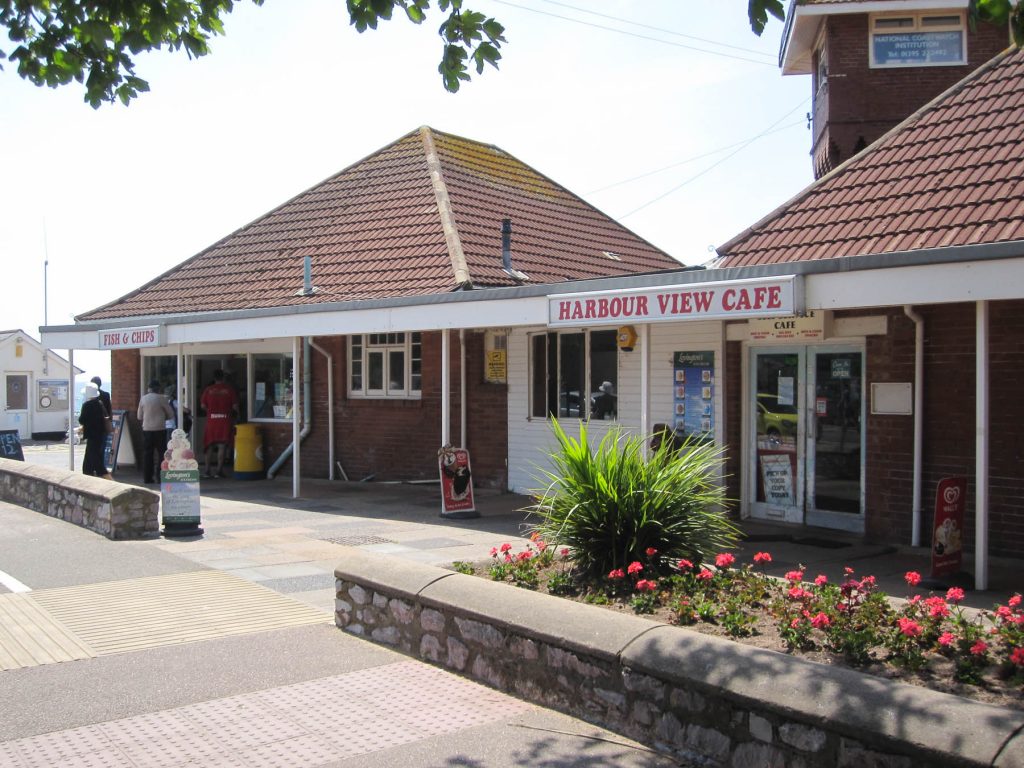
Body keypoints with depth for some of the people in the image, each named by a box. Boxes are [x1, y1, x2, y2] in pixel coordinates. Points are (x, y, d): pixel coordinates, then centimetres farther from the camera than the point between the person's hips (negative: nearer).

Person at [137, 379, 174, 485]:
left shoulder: (143, 399, 5)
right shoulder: (161, 398, -7)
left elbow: (139, 416, 12)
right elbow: (171, 414, 0)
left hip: (147, 429, 4)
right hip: (159, 429, -4)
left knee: (147, 454, 8)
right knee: (161, 453, 3)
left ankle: (147, 478, 8)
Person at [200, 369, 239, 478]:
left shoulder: (208, 390, 2)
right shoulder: (230, 389, -2)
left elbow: (203, 406, 2)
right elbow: (235, 406, -4)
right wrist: (236, 413, 16)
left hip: (211, 420, 2)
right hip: (225, 420, -2)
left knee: (209, 446, 11)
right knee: (222, 446, 1)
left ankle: (206, 469, 11)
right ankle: (219, 470, -1)